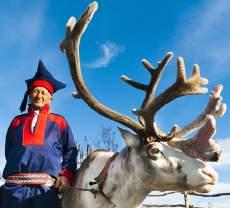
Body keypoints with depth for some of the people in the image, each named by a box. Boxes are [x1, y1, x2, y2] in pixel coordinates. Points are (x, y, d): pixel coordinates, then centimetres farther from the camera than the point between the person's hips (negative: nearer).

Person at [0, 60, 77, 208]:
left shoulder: (59, 122, 13)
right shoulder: (17, 121, 19)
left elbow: (70, 150, 8)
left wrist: (66, 175, -7)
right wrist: (16, 167, 5)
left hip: (46, 187, -2)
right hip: (15, 186, 2)